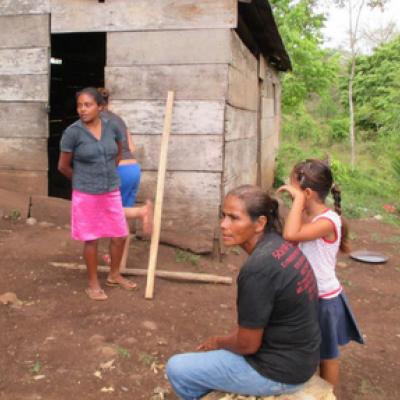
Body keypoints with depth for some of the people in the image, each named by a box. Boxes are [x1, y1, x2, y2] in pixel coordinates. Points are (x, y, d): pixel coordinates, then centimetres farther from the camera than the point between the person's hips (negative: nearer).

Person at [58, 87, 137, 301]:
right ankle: (93, 283, 24)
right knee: (91, 239, 7)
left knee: (120, 236, 11)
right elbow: (63, 166, -5)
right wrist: (84, 180, 8)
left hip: (111, 192, 4)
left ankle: (114, 275, 33)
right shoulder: (72, 132, -15)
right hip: (86, 195, -4)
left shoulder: (112, 127, -3)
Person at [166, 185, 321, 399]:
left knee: (176, 368, 2)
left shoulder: (258, 268, -29)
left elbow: (247, 344, -19)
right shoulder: (280, 245, -2)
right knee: (209, 351, 28)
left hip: (277, 370, -9)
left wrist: (218, 342, -1)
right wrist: (225, 340, 6)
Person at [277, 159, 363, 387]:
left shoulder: (328, 221, -27)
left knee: (327, 355, 14)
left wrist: (298, 198, -35)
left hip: (324, 299, -8)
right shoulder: (308, 217, -1)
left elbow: (291, 235, -41)